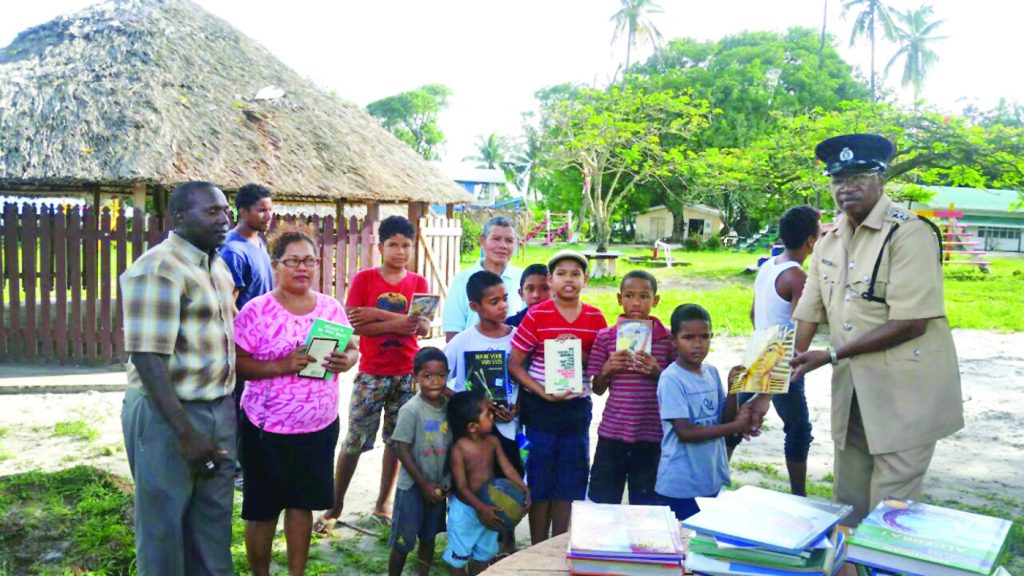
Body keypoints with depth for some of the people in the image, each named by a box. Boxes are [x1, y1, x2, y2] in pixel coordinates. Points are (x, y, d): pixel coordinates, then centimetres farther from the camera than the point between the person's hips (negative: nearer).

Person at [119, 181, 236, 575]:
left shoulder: (217, 265, 11)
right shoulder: (159, 268, -17)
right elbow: (147, 357, -22)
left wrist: (228, 407, 15)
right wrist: (184, 433, -24)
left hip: (220, 412, 8)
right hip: (168, 416, -8)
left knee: (213, 522, 19)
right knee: (164, 524, 8)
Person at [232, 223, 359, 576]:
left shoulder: (331, 308, 3)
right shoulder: (256, 311, -10)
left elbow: (354, 349, 9)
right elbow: (236, 363, -13)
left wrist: (346, 361, -14)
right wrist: (281, 365, -25)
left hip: (320, 427, 4)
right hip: (267, 428, -3)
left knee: (303, 504, 15)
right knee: (262, 509, 10)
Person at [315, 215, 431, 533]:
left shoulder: (418, 282, 4)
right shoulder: (364, 278, -2)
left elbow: (424, 327, -9)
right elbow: (354, 326, -13)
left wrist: (378, 314, -17)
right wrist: (397, 323, -22)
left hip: (407, 374, 3)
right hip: (371, 373, -2)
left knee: (397, 439, 10)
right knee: (354, 441, 1)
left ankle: (383, 504, 24)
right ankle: (335, 506, 15)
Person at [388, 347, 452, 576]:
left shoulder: (450, 407, -3)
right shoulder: (411, 410, -18)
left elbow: (452, 446, 6)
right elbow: (402, 450, -16)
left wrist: (448, 481, -1)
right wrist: (423, 483, -14)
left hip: (438, 486, 5)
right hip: (412, 487, -5)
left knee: (429, 538, 18)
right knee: (403, 542, 5)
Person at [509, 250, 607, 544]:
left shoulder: (595, 318, 2)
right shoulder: (537, 315, -7)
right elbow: (514, 364, -6)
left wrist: (578, 351, -13)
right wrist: (543, 393, -18)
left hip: (577, 408, 3)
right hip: (540, 407, -3)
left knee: (570, 480, 11)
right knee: (540, 480, 6)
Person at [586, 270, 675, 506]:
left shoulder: (668, 339, -1)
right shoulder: (606, 337, 1)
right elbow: (598, 389, 6)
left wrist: (658, 373, -14)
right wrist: (607, 369, -13)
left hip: (651, 435, 0)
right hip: (612, 432, 1)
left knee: (645, 503, 10)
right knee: (601, 501, 9)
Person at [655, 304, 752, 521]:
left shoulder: (712, 373, 4)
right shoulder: (671, 379, -16)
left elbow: (725, 420, 7)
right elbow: (684, 432, -20)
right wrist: (736, 426, -16)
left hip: (712, 480, 7)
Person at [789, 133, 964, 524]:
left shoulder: (910, 233, -14)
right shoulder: (829, 241, 8)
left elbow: (912, 324, -20)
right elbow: (808, 315, 8)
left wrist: (830, 356, -18)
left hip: (905, 394, -6)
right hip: (853, 391, 6)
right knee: (847, 507, 15)